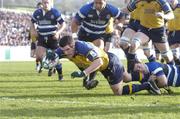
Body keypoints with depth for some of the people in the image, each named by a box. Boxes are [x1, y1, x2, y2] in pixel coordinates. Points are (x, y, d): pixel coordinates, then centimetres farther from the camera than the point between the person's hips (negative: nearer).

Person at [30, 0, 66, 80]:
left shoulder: (55, 12, -6)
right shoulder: (37, 13, 4)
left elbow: (63, 24, -4)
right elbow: (32, 22, 21)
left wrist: (58, 32, -19)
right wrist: (33, 30, 2)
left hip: (52, 38, -3)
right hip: (42, 38, 3)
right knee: (39, 56, -15)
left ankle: (60, 74, 21)